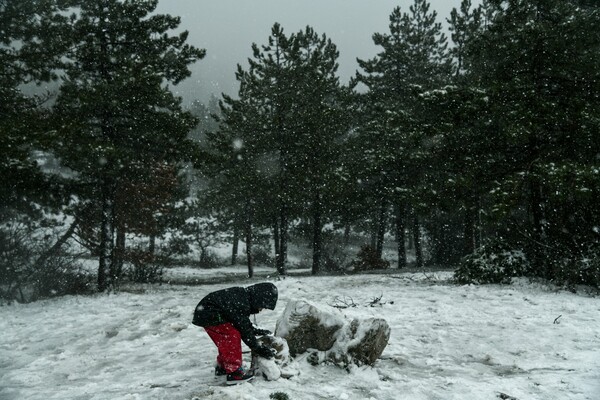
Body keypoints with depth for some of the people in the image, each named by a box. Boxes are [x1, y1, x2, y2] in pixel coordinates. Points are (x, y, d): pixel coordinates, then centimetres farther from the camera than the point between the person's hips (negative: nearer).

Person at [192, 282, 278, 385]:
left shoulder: (243, 295, 2)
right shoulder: (241, 305, -27)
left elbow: (244, 323, 17)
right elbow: (245, 331, -20)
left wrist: (258, 331, 13)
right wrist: (258, 349, -13)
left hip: (206, 312, 10)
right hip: (209, 315, -10)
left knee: (225, 341, 18)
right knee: (232, 335, -15)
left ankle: (222, 367, 36)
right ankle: (234, 372, -12)